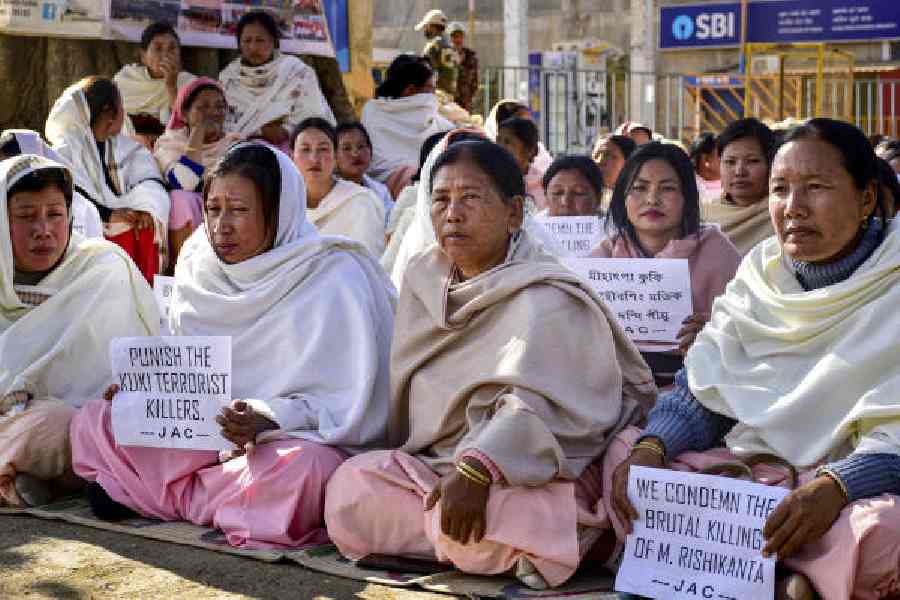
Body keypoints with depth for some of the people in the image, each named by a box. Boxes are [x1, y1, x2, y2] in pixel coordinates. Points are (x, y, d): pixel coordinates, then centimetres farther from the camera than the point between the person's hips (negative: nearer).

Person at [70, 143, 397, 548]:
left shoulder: (336, 277, -11)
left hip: (307, 440, -6)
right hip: (205, 435, 6)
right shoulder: (200, 273, 8)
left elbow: (346, 407, -14)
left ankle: (180, 497, -16)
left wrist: (268, 420, -29)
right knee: (95, 422, -5)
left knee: (303, 466, -40)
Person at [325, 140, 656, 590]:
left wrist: (476, 471, -42)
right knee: (349, 488, -17)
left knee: (470, 530, -38)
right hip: (434, 464, 9)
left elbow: (536, 402, -29)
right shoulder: (424, 278, 11)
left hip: (533, 473, -8)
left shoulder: (544, 301, -13)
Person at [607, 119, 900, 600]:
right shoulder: (760, 275, 7)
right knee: (624, 451, -10)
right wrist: (652, 447, -15)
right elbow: (701, 392, 4)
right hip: (752, 466, 6)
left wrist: (836, 486, -33)